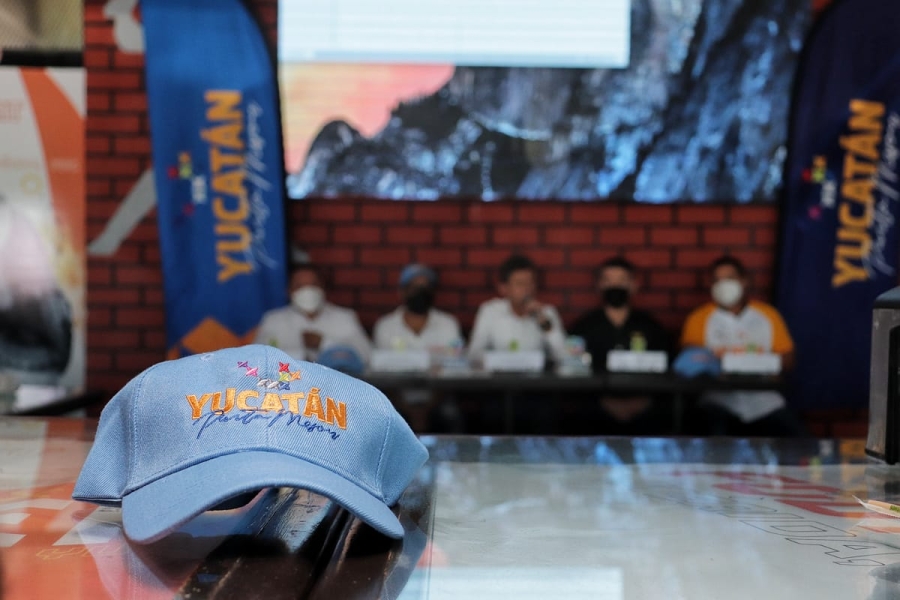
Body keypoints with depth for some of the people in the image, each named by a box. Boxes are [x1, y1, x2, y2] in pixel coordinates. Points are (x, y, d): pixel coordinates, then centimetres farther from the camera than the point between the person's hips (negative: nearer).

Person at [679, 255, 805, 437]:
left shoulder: (768, 314, 15)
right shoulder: (700, 319, 9)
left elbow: (788, 359, 11)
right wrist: (714, 358, -22)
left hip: (765, 401, 2)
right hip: (719, 399, -2)